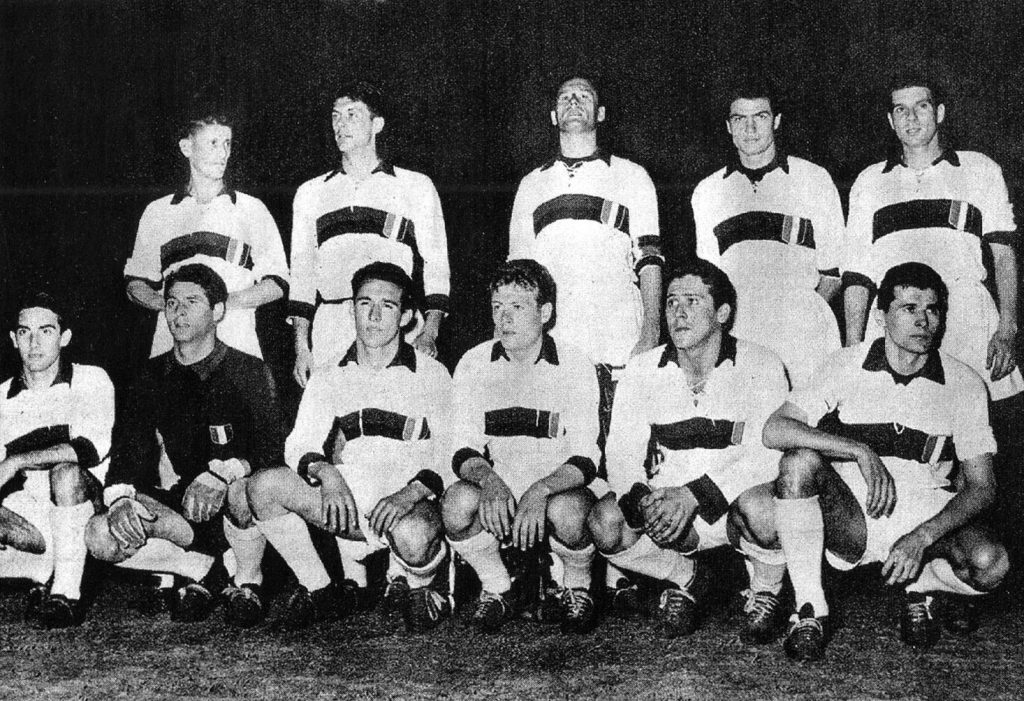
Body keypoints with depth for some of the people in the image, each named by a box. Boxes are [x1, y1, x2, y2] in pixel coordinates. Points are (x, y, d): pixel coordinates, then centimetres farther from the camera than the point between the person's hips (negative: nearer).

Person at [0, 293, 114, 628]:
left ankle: (66, 595, -24)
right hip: (29, 518, 4)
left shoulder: (90, 380, -2)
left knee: (65, 470, -35)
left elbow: (92, 448, -19)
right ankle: (45, 576, -2)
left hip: (87, 511, -3)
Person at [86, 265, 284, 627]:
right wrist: (120, 498, -19)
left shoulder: (249, 371, -4)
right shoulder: (153, 376, 9)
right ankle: (206, 570, 0)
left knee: (244, 491, -38)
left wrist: (221, 472, -34)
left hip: (226, 504, -3)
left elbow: (270, 453, -14)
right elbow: (128, 448, 3)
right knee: (101, 537, -21)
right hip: (175, 509, 4)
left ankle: (247, 582, -7)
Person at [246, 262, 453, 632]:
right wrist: (325, 473, -19)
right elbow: (299, 446, 4)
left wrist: (411, 492, -20)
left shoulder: (432, 376, 7)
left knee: (412, 535, -39)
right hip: (347, 503, 3)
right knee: (264, 486, -21)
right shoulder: (328, 380, 15)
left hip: (409, 506, -3)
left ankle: (418, 586, -1)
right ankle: (319, 589, -5)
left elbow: (451, 459, -2)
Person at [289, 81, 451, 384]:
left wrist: (429, 333, -8)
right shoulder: (310, 193, 19)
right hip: (329, 336, 2)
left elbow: (435, 266, 6)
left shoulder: (415, 187, 12)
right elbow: (302, 273, 16)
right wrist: (301, 347, 6)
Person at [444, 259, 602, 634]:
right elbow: (463, 450, -4)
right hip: (498, 491, 2)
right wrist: (488, 479, -28)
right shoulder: (473, 365, -2)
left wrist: (540, 491, -32)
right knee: (457, 501, -30)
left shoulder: (574, 366, -8)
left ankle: (577, 589, -1)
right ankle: (496, 589, -2)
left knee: (566, 513, -36)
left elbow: (585, 460, -13)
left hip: (561, 488, -2)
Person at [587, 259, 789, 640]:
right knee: (604, 524, -25)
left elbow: (766, 454, -18)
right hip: (666, 508, 3)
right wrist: (645, 499, -26)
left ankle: (765, 591, -2)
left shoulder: (760, 366, -7)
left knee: (760, 504, -38)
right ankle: (682, 578, 7)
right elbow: (621, 455, -3)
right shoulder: (641, 371, 2)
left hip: (736, 503, -3)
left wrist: (694, 494, -30)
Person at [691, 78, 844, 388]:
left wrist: (803, 315, -3)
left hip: (802, 339, -1)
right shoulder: (707, 191, 15)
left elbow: (833, 269, 10)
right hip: (733, 337, 1)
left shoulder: (815, 180, 10)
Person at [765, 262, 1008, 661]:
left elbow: (981, 486, -4)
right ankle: (810, 610, -17)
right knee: (800, 460, -30)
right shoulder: (847, 366, -4)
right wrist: (860, 451, -28)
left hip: (927, 522, 0)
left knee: (990, 563, -30)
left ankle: (921, 586, 6)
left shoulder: (964, 384, -2)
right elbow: (774, 431, -16)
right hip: (849, 519, 0)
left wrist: (922, 538, -21)